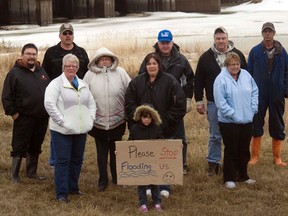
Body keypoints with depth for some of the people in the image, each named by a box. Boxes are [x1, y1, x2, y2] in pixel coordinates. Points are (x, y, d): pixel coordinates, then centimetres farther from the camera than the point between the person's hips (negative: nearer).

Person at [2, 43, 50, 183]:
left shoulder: (41, 71, 12)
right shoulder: (15, 73, -7)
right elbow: (6, 96, -8)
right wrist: (13, 113, -12)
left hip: (42, 119, 6)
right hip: (24, 119, -5)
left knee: (35, 148, 15)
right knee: (19, 148, 1)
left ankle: (32, 173, 27)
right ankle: (14, 176, 11)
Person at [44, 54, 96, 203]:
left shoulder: (82, 84, 14)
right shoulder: (56, 83, -7)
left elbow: (91, 103, 20)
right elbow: (49, 104, -17)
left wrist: (90, 119, 5)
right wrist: (62, 121, -18)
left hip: (81, 129, 6)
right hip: (62, 131, -6)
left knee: (77, 159, 13)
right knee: (62, 161, -3)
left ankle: (73, 187, 28)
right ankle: (61, 193, 3)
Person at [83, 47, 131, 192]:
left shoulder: (120, 73, -1)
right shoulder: (90, 75, -2)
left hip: (117, 121, 1)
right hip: (98, 122, 0)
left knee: (116, 152, 14)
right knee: (101, 153, 8)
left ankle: (117, 178, 29)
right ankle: (102, 180, 18)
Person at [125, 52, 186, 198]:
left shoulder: (170, 81, -5)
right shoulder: (136, 82, 4)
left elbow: (179, 105, -6)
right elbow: (129, 104, 4)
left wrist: (166, 121, -11)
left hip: (164, 128, -2)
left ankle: (164, 187, 19)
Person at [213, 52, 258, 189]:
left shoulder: (246, 75, 4)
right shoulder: (221, 79, -12)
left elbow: (254, 92, 12)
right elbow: (220, 102, -16)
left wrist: (253, 108, 2)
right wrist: (233, 114, -17)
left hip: (247, 121, 5)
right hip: (229, 122, -5)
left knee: (244, 150, 15)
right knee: (231, 151, 2)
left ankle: (243, 175, 29)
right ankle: (229, 178, 14)